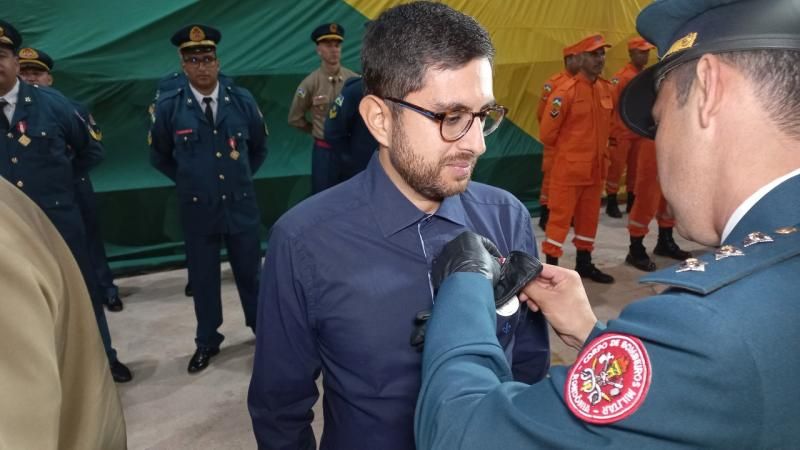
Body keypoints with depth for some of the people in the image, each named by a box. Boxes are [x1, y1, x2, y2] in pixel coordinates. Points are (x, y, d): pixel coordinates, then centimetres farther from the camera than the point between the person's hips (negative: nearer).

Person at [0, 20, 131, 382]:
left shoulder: (50, 101, -4)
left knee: (84, 292, 11)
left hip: (60, 219, 0)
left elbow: (91, 149, 7)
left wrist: (62, 179, 4)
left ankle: (104, 359, 28)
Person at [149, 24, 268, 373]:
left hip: (241, 205, 1)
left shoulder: (242, 100, -3)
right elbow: (159, 157, 8)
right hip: (196, 209, 0)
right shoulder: (168, 106, -6)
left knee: (250, 271, 13)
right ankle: (207, 341, 29)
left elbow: (259, 147, 12)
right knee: (203, 277, 12)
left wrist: (241, 177, 10)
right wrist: (187, 180, 7)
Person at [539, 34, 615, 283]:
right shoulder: (566, 91, -15)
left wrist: (599, 150, 17)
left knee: (589, 215, 16)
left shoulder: (607, 89, 6)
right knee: (560, 216, -1)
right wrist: (569, 148, 3)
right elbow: (547, 132, -11)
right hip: (569, 167, -7)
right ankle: (550, 267, 7)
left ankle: (584, 263, 30)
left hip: (596, 167, 7)